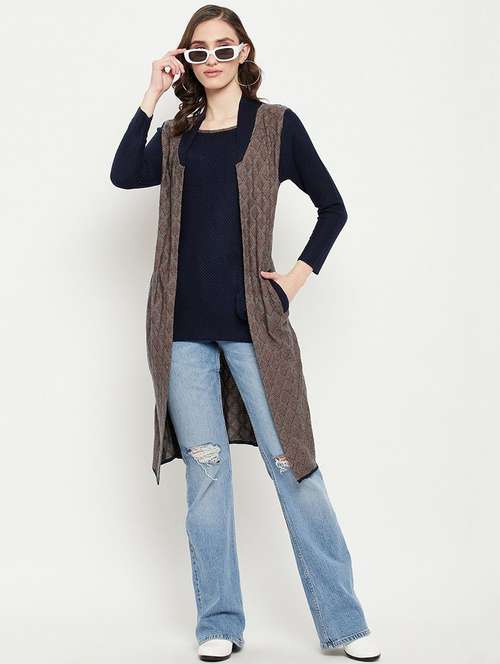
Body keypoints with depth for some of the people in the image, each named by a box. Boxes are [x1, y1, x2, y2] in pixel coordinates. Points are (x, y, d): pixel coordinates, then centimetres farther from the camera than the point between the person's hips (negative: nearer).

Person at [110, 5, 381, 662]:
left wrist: (299, 276, 0)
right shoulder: (176, 135, 15)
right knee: (205, 466, 4)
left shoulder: (276, 125, 7)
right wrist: (152, 96, -3)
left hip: (250, 318, -3)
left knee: (290, 461, -5)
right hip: (185, 322, 3)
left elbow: (333, 207, 10)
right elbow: (124, 175, -5)